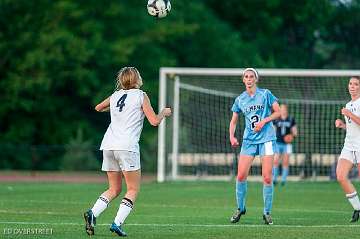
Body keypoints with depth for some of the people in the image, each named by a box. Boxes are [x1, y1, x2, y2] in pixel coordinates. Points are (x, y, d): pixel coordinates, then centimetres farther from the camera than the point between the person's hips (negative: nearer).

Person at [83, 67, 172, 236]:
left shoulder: (115, 96, 15)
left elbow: (98, 108, 34)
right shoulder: (141, 96, 1)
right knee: (133, 189, 2)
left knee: (114, 189, 14)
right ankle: (117, 223, -12)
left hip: (108, 145, 6)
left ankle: (93, 213, -7)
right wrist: (164, 112, 16)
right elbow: (154, 121, -3)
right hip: (127, 146, -6)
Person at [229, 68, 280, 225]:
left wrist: (264, 121, -13)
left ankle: (267, 212, 3)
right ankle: (240, 208, 14)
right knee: (241, 176, -5)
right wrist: (232, 136, -3)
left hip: (266, 139, -3)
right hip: (248, 140, 3)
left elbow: (278, 112, 1)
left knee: (267, 178, -8)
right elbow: (233, 121, 14)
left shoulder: (265, 94, -1)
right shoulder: (240, 99, 8)